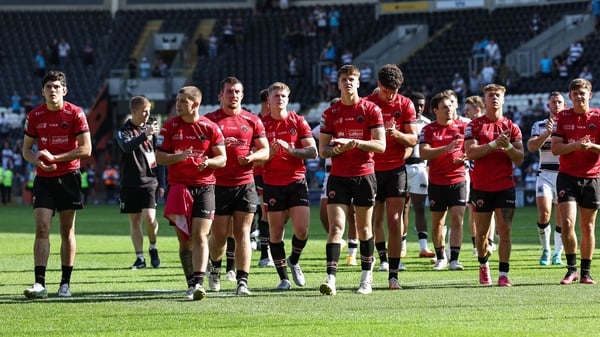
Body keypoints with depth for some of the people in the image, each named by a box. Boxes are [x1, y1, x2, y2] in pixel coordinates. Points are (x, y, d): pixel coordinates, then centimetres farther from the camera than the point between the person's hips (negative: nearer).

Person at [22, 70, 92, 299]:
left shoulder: (75, 114, -5)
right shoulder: (35, 116, 4)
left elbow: (86, 149, -8)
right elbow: (26, 149, 11)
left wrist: (55, 157, -15)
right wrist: (37, 161, -12)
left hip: (68, 177, -2)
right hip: (43, 178, 2)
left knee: (67, 231, 4)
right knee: (41, 228, -10)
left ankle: (65, 283, 12)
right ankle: (39, 283, -14)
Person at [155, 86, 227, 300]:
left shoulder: (210, 128, 1)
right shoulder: (170, 127, 3)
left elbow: (222, 158, 3)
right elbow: (159, 157, 1)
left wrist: (208, 162, -19)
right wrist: (178, 157, -18)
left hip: (204, 187, -1)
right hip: (178, 186, 2)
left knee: (200, 236, -12)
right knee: (184, 240, 4)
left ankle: (198, 282, -19)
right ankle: (191, 283, 12)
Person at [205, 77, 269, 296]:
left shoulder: (252, 121, 8)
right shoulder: (210, 120, 3)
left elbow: (265, 150, 10)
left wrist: (252, 156, -11)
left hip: (245, 184, 1)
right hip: (218, 185, -1)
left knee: (242, 233, -5)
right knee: (219, 234, 3)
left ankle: (242, 281, -7)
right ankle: (215, 268, 32)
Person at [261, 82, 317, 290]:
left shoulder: (298, 122, 5)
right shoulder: (261, 124, 4)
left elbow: (312, 152, 0)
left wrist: (290, 149, -15)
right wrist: (269, 153, -14)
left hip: (297, 181, 0)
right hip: (272, 184, 0)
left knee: (302, 229, -9)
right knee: (276, 232, -1)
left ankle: (294, 262, 20)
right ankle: (283, 277, 7)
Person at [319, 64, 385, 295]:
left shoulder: (371, 110, 0)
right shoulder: (330, 113, 7)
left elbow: (381, 145, -7)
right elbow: (322, 150, 8)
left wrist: (355, 143, -20)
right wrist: (335, 150, -15)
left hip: (364, 176, -1)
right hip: (338, 177, 1)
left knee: (364, 228, 7)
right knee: (336, 227, -10)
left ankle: (366, 278, 17)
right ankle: (331, 279, -17)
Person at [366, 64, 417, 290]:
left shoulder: (405, 105, 2)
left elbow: (413, 140, 1)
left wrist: (397, 134, -18)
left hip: (396, 169, 0)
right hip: (372, 168, 0)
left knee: (395, 221, -6)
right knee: (376, 219, 1)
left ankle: (393, 274, -5)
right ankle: (382, 255, 24)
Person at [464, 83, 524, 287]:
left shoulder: (511, 127, 7)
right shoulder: (475, 126, 3)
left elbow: (520, 159, 3)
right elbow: (470, 152, -11)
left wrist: (508, 146, -16)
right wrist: (494, 144, -19)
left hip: (505, 186, 0)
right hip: (482, 186, 0)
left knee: (505, 232, -8)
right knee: (482, 232, 7)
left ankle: (503, 274, -8)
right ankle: (483, 265, 31)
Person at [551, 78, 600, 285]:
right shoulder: (563, 117, 3)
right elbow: (555, 148, -3)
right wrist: (575, 145, -20)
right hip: (567, 176, 0)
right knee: (567, 223, -12)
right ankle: (572, 269, -2)